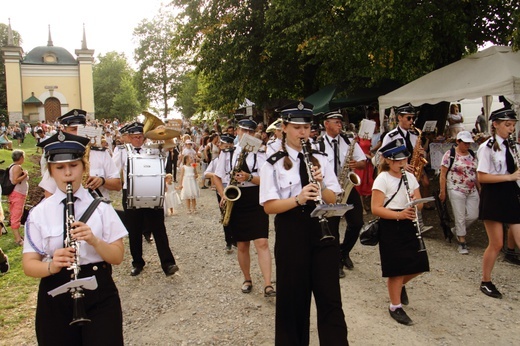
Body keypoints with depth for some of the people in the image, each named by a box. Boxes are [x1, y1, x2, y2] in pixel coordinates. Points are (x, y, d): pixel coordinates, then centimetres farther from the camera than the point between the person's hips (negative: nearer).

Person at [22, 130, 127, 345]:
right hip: (55, 298, 1)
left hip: (100, 293, 0)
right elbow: (29, 265, -2)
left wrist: (94, 240, -23)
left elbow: (118, 257, -4)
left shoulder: (100, 207, -2)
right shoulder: (39, 213, -1)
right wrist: (51, 266, -24)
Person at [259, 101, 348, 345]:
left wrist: (320, 186, -16)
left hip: (321, 229, 3)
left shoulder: (320, 160, 7)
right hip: (291, 233, -2)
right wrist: (298, 199, -26)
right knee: (294, 296, 10)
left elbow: (332, 199, 4)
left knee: (330, 296, 5)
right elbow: (269, 206, -11)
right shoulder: (273, 164, -4)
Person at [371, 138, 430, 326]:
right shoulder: (382, 179, -11)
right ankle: (395, 307, 17)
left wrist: (416, 202, -14)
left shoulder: (410, 176, 8)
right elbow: (376, 209, -17)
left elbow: (420, 203, 10)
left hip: (409, 225, 6)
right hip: (391, 228, -6)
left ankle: (400, 285, 38)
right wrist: (399, 214, -29)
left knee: (419, 264, 6)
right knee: (397, 268, -1)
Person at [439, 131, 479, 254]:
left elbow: (476, 173, 17)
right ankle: (462, 242, 11)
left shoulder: (472, 154, 10)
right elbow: (443, 174, -8)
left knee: (473, 215, 4)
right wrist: (442, 191, -11)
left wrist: (479, 188, 14)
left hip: (472, 191, 6)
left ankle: (457, 230, 29)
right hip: (456, 191, -5)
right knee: (460, 217, -1)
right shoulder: (450, 154, -7)